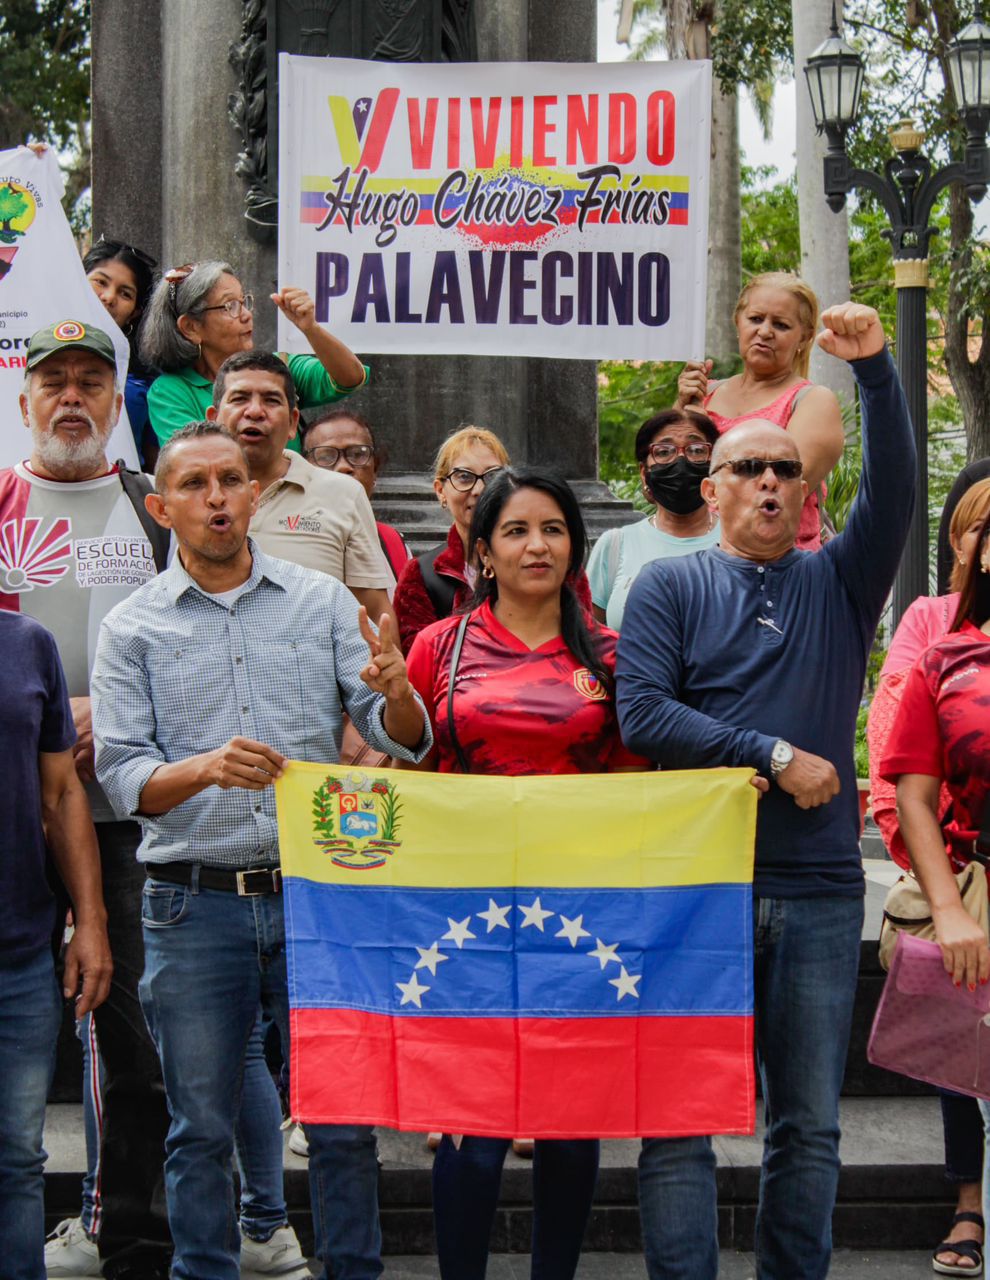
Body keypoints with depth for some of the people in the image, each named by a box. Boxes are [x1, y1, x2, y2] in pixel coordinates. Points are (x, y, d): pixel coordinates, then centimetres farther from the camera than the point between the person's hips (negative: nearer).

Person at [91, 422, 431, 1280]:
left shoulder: (321, 600, 7)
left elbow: (403, 739, 1)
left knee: (344, 1119, 4)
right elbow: (122, 775, -3)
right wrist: (205, 769, -23)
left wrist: (394, 691, -22)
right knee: (202, 1128, 6)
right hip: (195, 906, 0)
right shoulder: (133, 629, 5)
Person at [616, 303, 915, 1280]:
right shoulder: (670, 586, 7)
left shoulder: (837, 584, 13)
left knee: (809, 1124, 7)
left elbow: (893, 492, -4)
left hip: (818, 888, 2)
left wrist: (873, 369, -15)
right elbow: (640, 713, -6)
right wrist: (775, 755, -11)